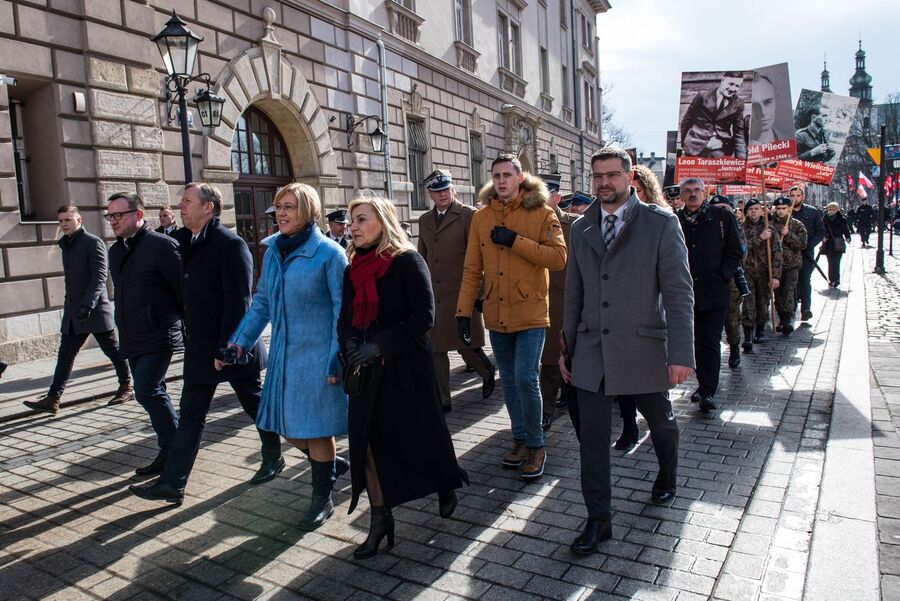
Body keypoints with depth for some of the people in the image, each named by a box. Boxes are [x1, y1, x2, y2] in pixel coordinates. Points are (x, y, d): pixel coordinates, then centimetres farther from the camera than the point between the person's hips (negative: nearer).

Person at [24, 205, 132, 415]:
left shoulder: (93, 242, -9)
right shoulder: (65, 244, 15)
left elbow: (99, 277, -17)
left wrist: (88, 304, -26)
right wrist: (69, 303, 20)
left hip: (95, 309, -7)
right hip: (73, 311, 7)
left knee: (113, 350, 5)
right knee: (65, 354, 4)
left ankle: (126, 388, 19)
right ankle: (53, 399, 4)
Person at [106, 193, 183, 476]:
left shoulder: (161, 245, -12)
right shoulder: (115, 250, 13)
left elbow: (183, 287, -11)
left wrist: (186, 325, -7)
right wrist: (125, 329, 21)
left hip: (158, 335, -8)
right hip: (132, 337, 8)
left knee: (147, 391, -14)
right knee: (153, 393, 12)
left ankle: (172, 451, 1)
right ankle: (172, 451, 22)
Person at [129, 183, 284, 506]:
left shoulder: (230, 244, -16)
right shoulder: (189, 246, 10)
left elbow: (238, 302, -21)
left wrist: (225, 348, -22)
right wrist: (191, 340, 13)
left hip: (232, 348, -8)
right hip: (200, 351, 8)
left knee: (254, 404, 11)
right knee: (190, 415, 10)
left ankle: (273, 458, 31)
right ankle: (171, 483, 16)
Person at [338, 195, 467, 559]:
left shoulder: (407, 262, -9)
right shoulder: (354, 269, 9)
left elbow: (423, 317, -15)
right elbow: (346, 319, 10)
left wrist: (379, 346, -20)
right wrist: (351, 346, -12)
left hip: (406, 367, -5)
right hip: (366, 371, 5)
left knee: (421, 435, 9)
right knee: (368, 443, 3)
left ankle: (445, 488, 38)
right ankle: (380, 519, 18)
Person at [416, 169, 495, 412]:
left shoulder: (468, 215, -3)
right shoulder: (425, 220, 15)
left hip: (460, 294, -5)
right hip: (432, 295, 6)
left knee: (465, 344, -2)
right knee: (435, 349, 7)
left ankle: (487, 372, 30)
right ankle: (441, 399, 19)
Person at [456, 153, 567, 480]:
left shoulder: (541, 213, -4)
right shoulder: (481, 217, 6)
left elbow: (558, 257, -15)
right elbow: (472, 269, 5)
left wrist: (515, 241, -19)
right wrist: (464, 311, 0)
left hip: (530, 313, -4)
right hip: (496, 315, 4)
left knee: (525, 379, -9)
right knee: (509, 380, 13)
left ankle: (535, 444, 11)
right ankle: (520, 439, 29)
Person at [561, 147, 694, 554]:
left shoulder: (661, 224, -6)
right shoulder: (581, 229, 7)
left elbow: (679, 293, -9)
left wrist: (680, 353, -15)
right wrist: (567, 347, 11)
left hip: (643, 349, -2)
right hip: (591, 351, 3)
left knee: (661, 424, 19)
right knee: (591, 436, 1)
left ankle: (667, 475, 50)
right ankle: (598, 520, 16)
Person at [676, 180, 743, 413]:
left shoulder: (722, 217, 2)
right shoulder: (675, 221, 7)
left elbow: (736, 252, 4)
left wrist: (721, 276, -7)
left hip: (715, 291, -2)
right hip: (687, 291, 3)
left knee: (710, 341, -5)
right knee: (698, 341, 11)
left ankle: (708, 391, 0)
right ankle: (704, 384, 25)